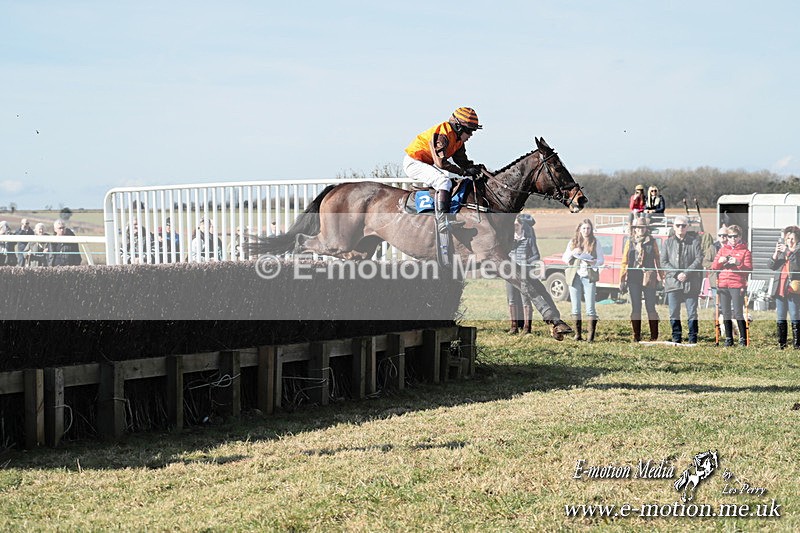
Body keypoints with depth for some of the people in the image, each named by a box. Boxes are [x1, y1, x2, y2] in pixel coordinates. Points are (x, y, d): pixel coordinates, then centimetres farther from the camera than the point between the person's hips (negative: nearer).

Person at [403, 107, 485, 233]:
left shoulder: (458, 138, 6)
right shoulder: (442, 135, -24)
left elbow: (462, 160, 10)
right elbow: (441, 163, -32)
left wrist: (475, 168, -10)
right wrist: (465, 172, -33)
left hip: (428, 164, 11)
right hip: (414, 163, -11)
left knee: (457, 179, 13)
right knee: (444, 181, -29)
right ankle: (442, 222, -37)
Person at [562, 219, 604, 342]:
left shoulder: (595, 243, 6)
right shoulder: (572, 243, 10)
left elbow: (601, 260, 5)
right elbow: (564, 258, 11)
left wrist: (593, 262, -16)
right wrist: (572, 253, -9)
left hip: (589, 277, -2)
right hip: (574, 276, 2)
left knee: (590, 308, -8)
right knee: (575, 308, 3)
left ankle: (591, 335, -7)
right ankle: (578, 334, 10)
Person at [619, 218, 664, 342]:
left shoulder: (652, 242, 7)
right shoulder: (630, 242, 10)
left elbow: (657, 259, 8)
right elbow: (624, 262, 9)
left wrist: (662, 276, 3)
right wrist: (622, 280, 4)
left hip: (649, 278, -2)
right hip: (634, 278, 2)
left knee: (650, 307, -2)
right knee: (635, 308, 4)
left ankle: (654, 335, 3)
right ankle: (636, 335, 9)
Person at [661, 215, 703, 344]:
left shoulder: (694, 241, 6)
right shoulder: (667, 243, 10)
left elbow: (699, 259, -2)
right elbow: (663, 262, 5)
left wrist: (686, 273, -12)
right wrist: (676, 274, -9)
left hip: (691, 283, -2)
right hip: (673, 282, 2)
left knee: (692, 312, -1)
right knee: (674, 313, 1)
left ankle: (693, 339, 4)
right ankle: (676, 339, 8)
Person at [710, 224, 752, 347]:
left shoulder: (745, 251, 4)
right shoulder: (722, 250, 15)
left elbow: (748, 269, -5)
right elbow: (713, 267, 12)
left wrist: (738, 263, -21)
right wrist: (719, 261, -8)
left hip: (737, 285, -4)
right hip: (722, 285, 4)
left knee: (738, 313, -7)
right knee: (726, 314, 6)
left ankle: (743, 339, 0)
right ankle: (728, 338, 13)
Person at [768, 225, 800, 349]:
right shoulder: (781, 248, 14)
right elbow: (771, 266, 6)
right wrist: (776, 253, -9)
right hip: (780, 287, 5)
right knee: (781, 318, 8)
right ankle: (781, 343, 14)